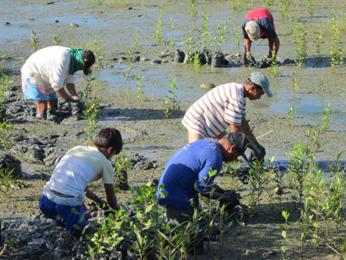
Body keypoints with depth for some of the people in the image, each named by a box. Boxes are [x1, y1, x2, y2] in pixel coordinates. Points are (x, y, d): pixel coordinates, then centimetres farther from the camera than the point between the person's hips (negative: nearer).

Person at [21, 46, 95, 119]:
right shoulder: (62, 60, -35)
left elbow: (69, 81, -2)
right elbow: (57, 85, -33)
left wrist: (75, 97, -15)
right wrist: (69, 99, -23)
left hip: (46, 77, 9)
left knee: (53, 108, 9)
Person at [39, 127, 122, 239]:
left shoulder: (76, 149, 24)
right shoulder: (105, 162, 9)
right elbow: (111, 198, 20)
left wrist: (99, 201, 44)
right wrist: (116, 209, 41)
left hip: (46, 200, 5)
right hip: (69, 204, -5)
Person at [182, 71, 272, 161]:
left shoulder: (237, 89, 5)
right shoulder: (236, 98, -27)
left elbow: (242, 122, 12)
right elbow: (235, 129, -22)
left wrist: (256, 144, 11)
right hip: (197, 123, -11)